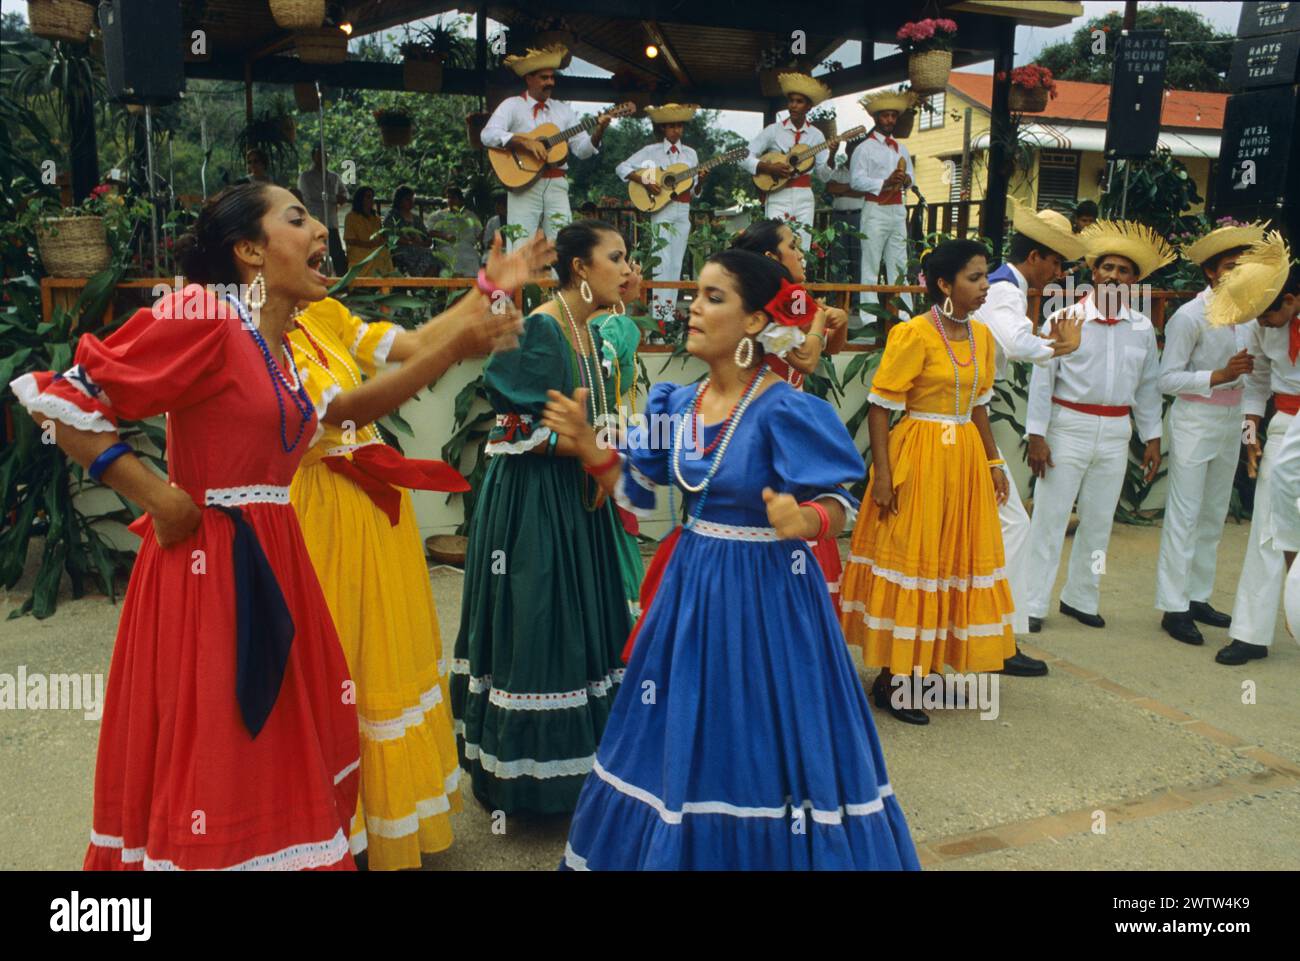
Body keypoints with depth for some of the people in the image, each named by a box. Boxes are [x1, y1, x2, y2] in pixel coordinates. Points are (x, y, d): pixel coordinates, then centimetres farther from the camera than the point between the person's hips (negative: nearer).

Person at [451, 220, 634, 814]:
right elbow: (516, 431, -18)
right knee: (536, 621, -1)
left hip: (577, 497, 9)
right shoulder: (539, 329, -14)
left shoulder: (589, 331, 11)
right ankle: (529, 770, 14)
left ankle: (580, 757, 27)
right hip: (533, 499, -9)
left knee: (579, 622, 13)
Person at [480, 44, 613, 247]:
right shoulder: (512, 105, 6)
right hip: (524, 184, -3)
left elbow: (582, 150, 12)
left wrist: (598, 132, -7)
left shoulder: (563, 110, 18)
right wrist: (525, 141, -20)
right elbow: (488, 135, -10)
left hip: (557, 184, 4)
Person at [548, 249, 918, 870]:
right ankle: (684, 846, 40)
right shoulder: (676, 403, 1)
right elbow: (638, 492, 9)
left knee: (765, 750, 6)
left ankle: (777, 846, 31)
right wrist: (584, 440, -1)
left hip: (766, 592, -6)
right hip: (691, 585, 6)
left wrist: (801, 521, -35)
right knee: (686, 745, 18)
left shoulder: (785, 411, -18)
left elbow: (841, 505, -15)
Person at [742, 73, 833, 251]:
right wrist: (769, 168, -16)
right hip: (778, 197, -2)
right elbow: (744, 157, -3)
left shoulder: (816, 135, 7)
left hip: (804, 198, 2)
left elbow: (824, 175, 6)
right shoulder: (773, 130, 1)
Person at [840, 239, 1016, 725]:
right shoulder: (914, 335, -13)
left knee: (956, 557, 13)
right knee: (910, 557, -1)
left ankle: (923, 664, 28)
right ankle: (892, 679, 10)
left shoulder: (981, 336, 9)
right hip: (918, 458, -7)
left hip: (965, 459, 8)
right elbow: (879, 407, -14)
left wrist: (993, 463, 15)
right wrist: (882, 473, -19)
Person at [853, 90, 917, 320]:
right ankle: (868, 318, -3)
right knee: (871, 264, -5)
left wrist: (906, 180, -4)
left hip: (898, 210, 6)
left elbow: (911, 175, 20)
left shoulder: (901, 149, 20)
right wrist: (885, 183, -19)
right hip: (875, 209, -6)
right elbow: (856, 180, -10)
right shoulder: (865, 148, 0)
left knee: (899, 263, 7)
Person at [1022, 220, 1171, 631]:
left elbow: (1148, 386, 12)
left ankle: (1081, 598, 27)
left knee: (1099, 522, 12)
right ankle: (1032, 604, 8)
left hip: (1116, 433, 4)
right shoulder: (1065, 319, -7)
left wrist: (1152, 438, 10)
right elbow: (1042, 379, -7)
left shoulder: (1142, 328, 6)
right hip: (1068, 427, -4)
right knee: (1049, 518, 0)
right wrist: (1037, 435, -11)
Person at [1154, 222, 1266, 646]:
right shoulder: (1189, 316, -13)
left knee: (1214, 515, 12)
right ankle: (1174, 607, 3)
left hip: (1231, 421, 7)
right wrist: (1219, 376, -22)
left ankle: (1198, 597, 23)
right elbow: (1167, 379, -16)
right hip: (1195, 422, -7)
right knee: (1185, 515, -4)